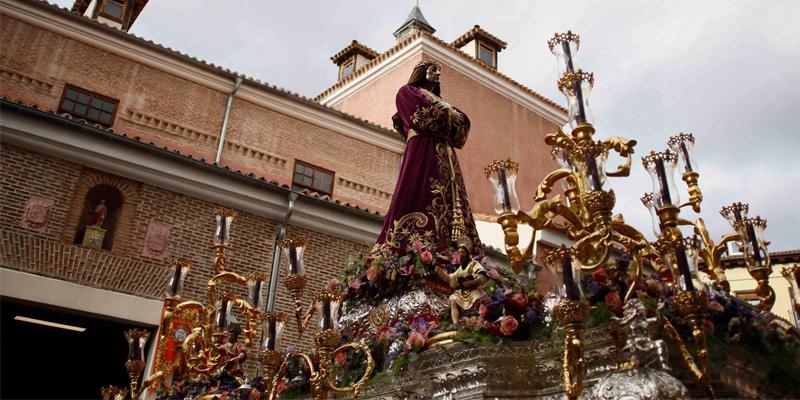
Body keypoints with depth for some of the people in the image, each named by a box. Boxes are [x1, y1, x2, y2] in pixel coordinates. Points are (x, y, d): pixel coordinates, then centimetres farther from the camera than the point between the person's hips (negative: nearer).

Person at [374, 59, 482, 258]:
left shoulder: (438, 100, 34)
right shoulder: (407, 92, 15)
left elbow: (462, 124, 21)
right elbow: (425, 115, -5)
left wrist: (453, 115, 2)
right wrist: (449, 113, 9)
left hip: (445, 156, 7)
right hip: (422, 151, -7)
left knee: (447, 201, -9)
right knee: (421, 199, -21)